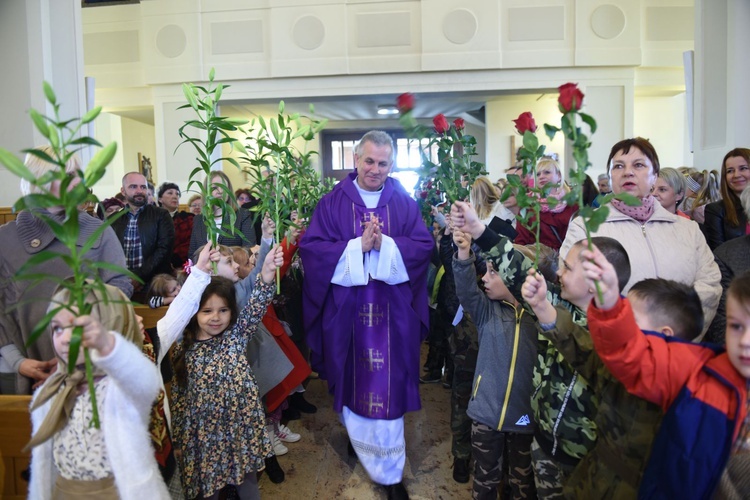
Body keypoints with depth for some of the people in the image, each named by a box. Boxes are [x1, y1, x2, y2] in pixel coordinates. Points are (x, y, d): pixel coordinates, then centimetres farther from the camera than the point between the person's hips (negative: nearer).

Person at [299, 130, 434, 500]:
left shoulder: (404, 202, 4)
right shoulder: (332, 202, 0)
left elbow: (423, 245, -4)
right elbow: (310, 246, -9)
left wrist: (385, 244, -19)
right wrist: (357, 245, -18)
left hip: (390, 309, 0)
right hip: (346, 308, 0)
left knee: (387, 384, 3)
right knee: (352, 378, 13)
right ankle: (357, 434, 42)